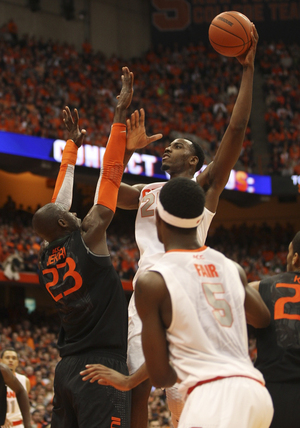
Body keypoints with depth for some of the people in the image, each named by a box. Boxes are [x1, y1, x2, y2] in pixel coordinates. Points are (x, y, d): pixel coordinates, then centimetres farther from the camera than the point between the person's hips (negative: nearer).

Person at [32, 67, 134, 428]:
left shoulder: (47, 260, 12)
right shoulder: (86, 240, -6)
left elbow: (57, 203, 26)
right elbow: (110, 176, -4)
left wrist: (73, 145, 35)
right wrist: (120, 114, 1)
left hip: (67, 369, 8)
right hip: (101, 367, -8)